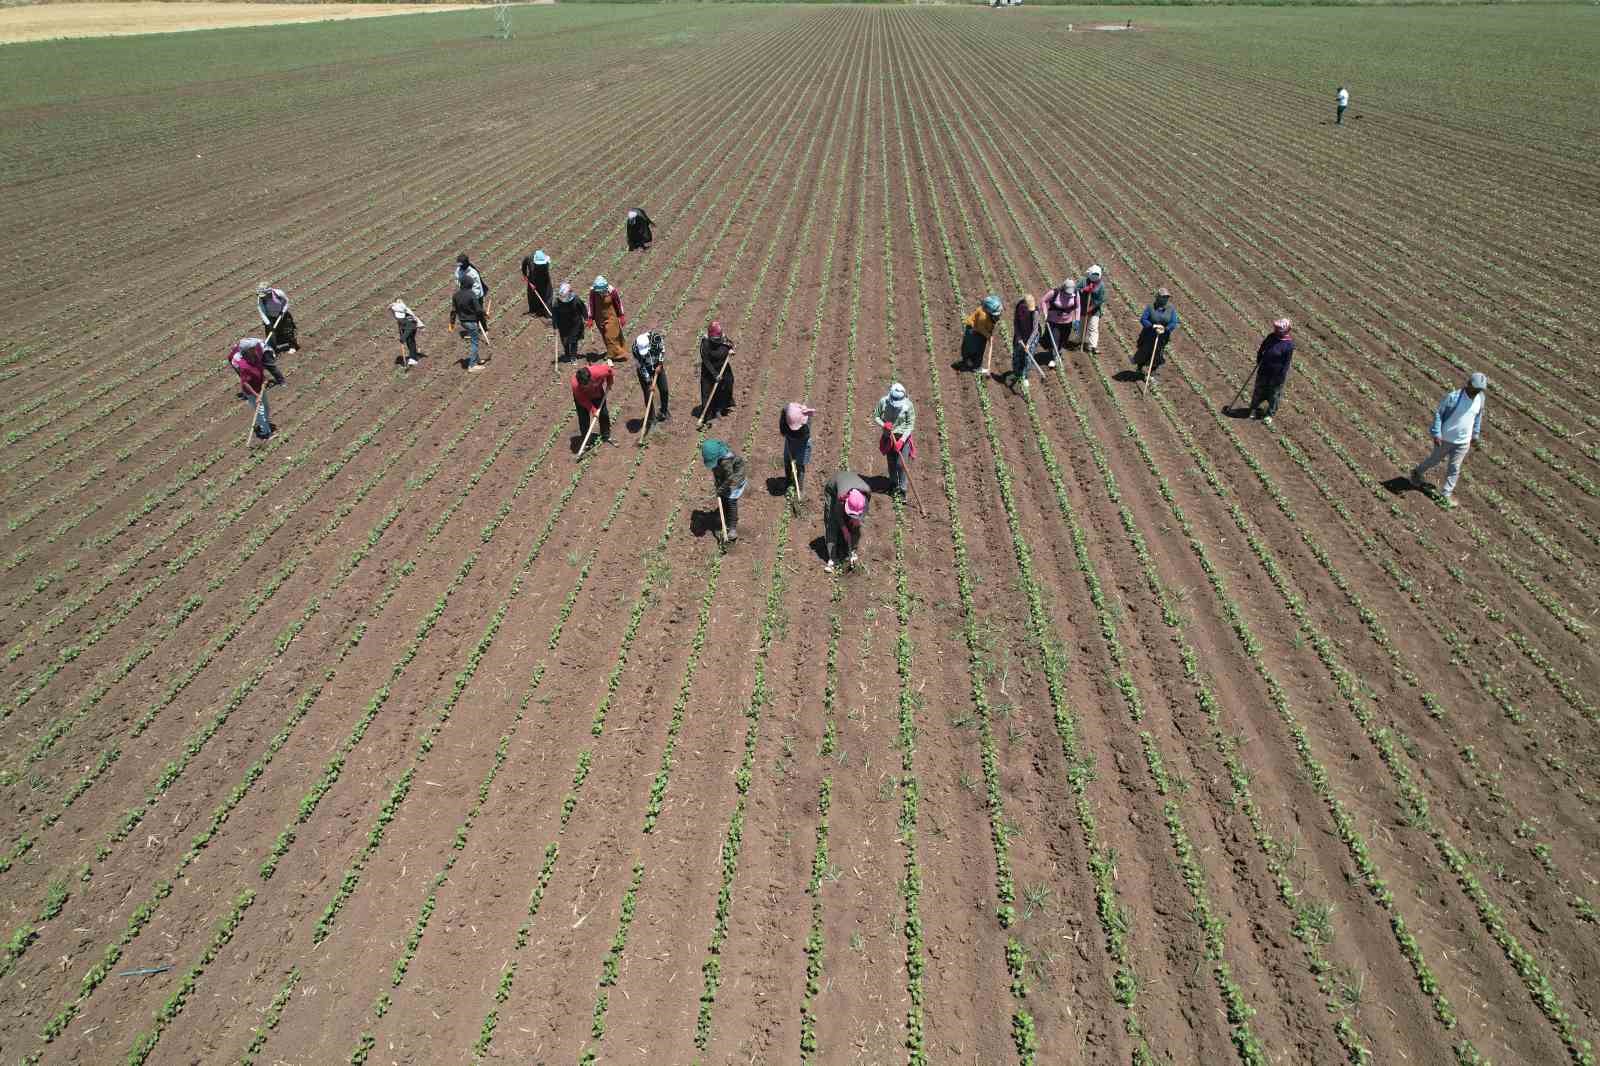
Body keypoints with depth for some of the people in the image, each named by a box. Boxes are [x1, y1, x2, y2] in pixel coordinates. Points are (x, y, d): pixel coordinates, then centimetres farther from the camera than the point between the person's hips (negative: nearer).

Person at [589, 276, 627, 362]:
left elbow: (619, 303, -4)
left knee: (611, 336, -5)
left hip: (611, 317, -3)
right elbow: (591, 304, -2)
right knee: (606, 337, 12)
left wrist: (622, 316, 2)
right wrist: (590, 318, 0)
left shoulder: (612, 290, -18)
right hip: (599, 318, 3)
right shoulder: (592, 291, -14)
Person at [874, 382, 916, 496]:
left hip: (903, 437, -2)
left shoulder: (908, 405, -19)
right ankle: (893, 484, 38)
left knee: (901, 464, -7)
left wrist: (902, 440, -22)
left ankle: (902, 489, 7)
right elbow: (876, 415, -1)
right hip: (888, 437, 3)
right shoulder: (883, 402, -16)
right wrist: (883, 424, -22)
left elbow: (910, 425, -13)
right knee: (891, 463, 16)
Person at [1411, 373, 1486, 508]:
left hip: (1464, 441, 3)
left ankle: (1446, 493, 19)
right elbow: (1438, 413, -15)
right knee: (1435, 459, 18)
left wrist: (1475, 434, 16)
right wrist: (1436, 434, -17)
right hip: (1445, 438, -3)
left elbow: (1478, 416, 9)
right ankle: (1417, 473, 45)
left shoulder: (1480, 397, -7)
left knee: (1454, 468, 8)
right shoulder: (1453, 396, -23)